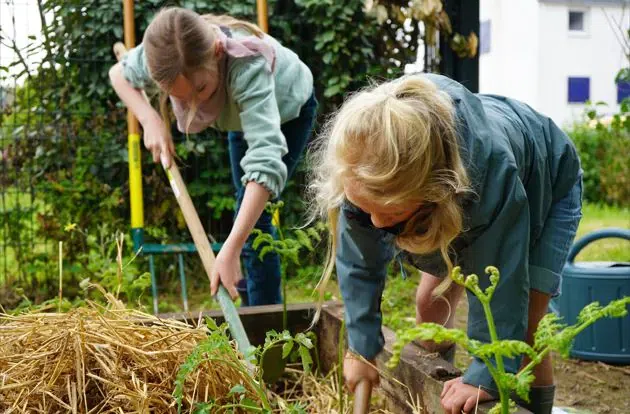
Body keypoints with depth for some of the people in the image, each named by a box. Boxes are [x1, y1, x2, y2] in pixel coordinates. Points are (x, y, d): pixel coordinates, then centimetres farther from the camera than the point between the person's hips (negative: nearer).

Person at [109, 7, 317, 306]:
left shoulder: (247, 67, -48)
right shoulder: (161, 55, -35)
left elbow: (265, 161, -55)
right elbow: (119, 74, -11)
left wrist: (230, 250, -61)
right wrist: (150, 120, -31)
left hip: (288, 108, -6)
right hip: (243, 113, 6)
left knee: (253, 218, -15)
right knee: (248, 212, 16)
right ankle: (264, 308, 36)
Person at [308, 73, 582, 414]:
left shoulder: (489, 164, -48)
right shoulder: (364, 171, -36)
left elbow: (499, 281, -40)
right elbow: (359, 263, -21)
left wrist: (487, 376, -40)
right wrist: (360, 346, -20)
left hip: (546, 186, -4)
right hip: (461, 193, 5)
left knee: (517, 327, -13)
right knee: (431, 303, 6)